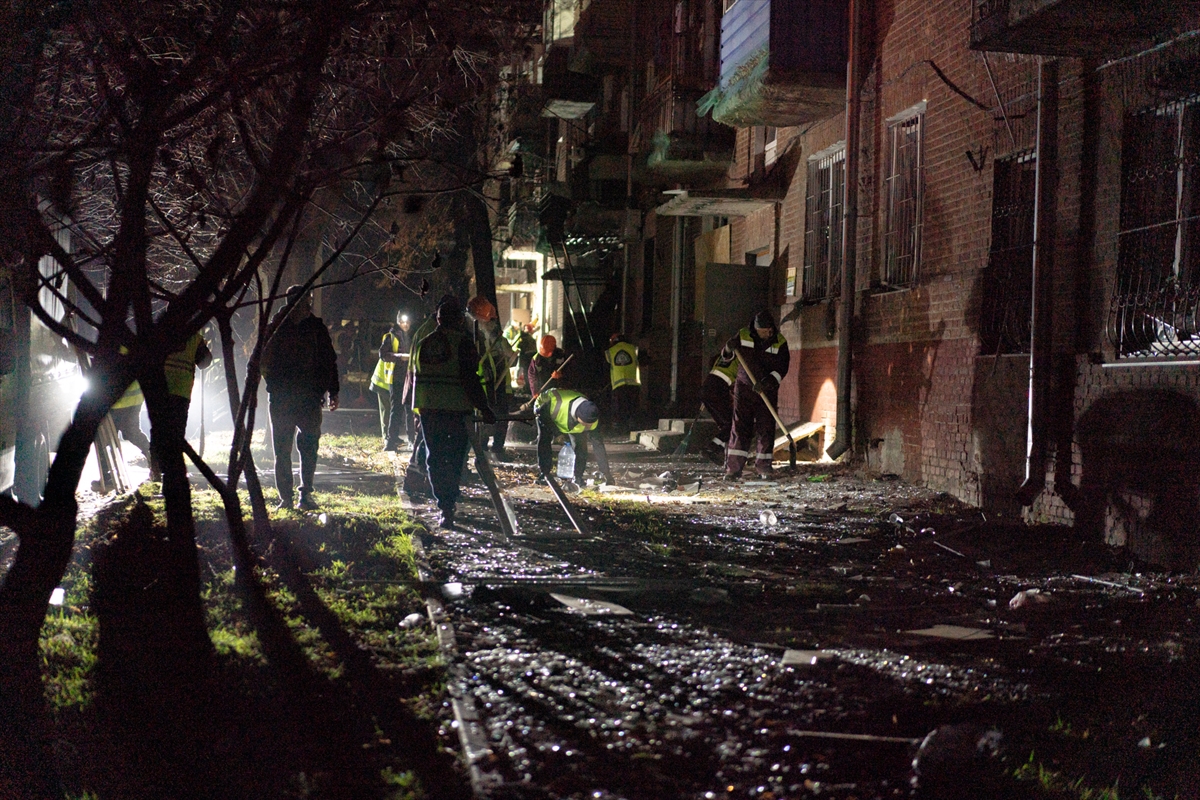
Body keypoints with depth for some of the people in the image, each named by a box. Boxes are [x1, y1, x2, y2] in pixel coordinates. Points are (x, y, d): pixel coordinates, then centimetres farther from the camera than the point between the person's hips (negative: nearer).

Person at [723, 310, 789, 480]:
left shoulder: (780, 343, -3)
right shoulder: (743, 336, -1)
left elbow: (781, 369, -8)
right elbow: (726, 355, 8)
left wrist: (767, 382, -25)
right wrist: (729, 348, -16)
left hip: (768, 391, 0)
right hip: (744, 389, 0)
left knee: (766, 429, -2)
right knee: (740, 428, -3)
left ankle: (763, 467, 7)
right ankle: (733, 467, -3)